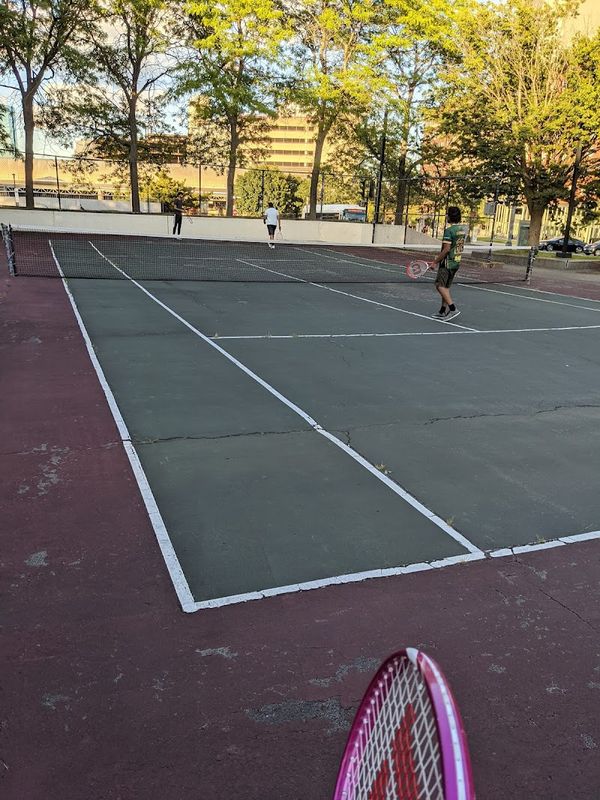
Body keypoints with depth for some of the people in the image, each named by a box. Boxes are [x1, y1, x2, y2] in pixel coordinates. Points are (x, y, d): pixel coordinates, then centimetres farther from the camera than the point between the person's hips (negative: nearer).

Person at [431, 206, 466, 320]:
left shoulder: (449, 230, -17)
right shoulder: (463, 229, 8)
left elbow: (446, 249, -21)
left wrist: (435, 261, -14)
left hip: (448, 262, -9)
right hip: (457, 262, 9)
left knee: (440, 286, -6)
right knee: (446, 287, 14)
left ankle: (453, 309, -13)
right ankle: (443, 311, 17)